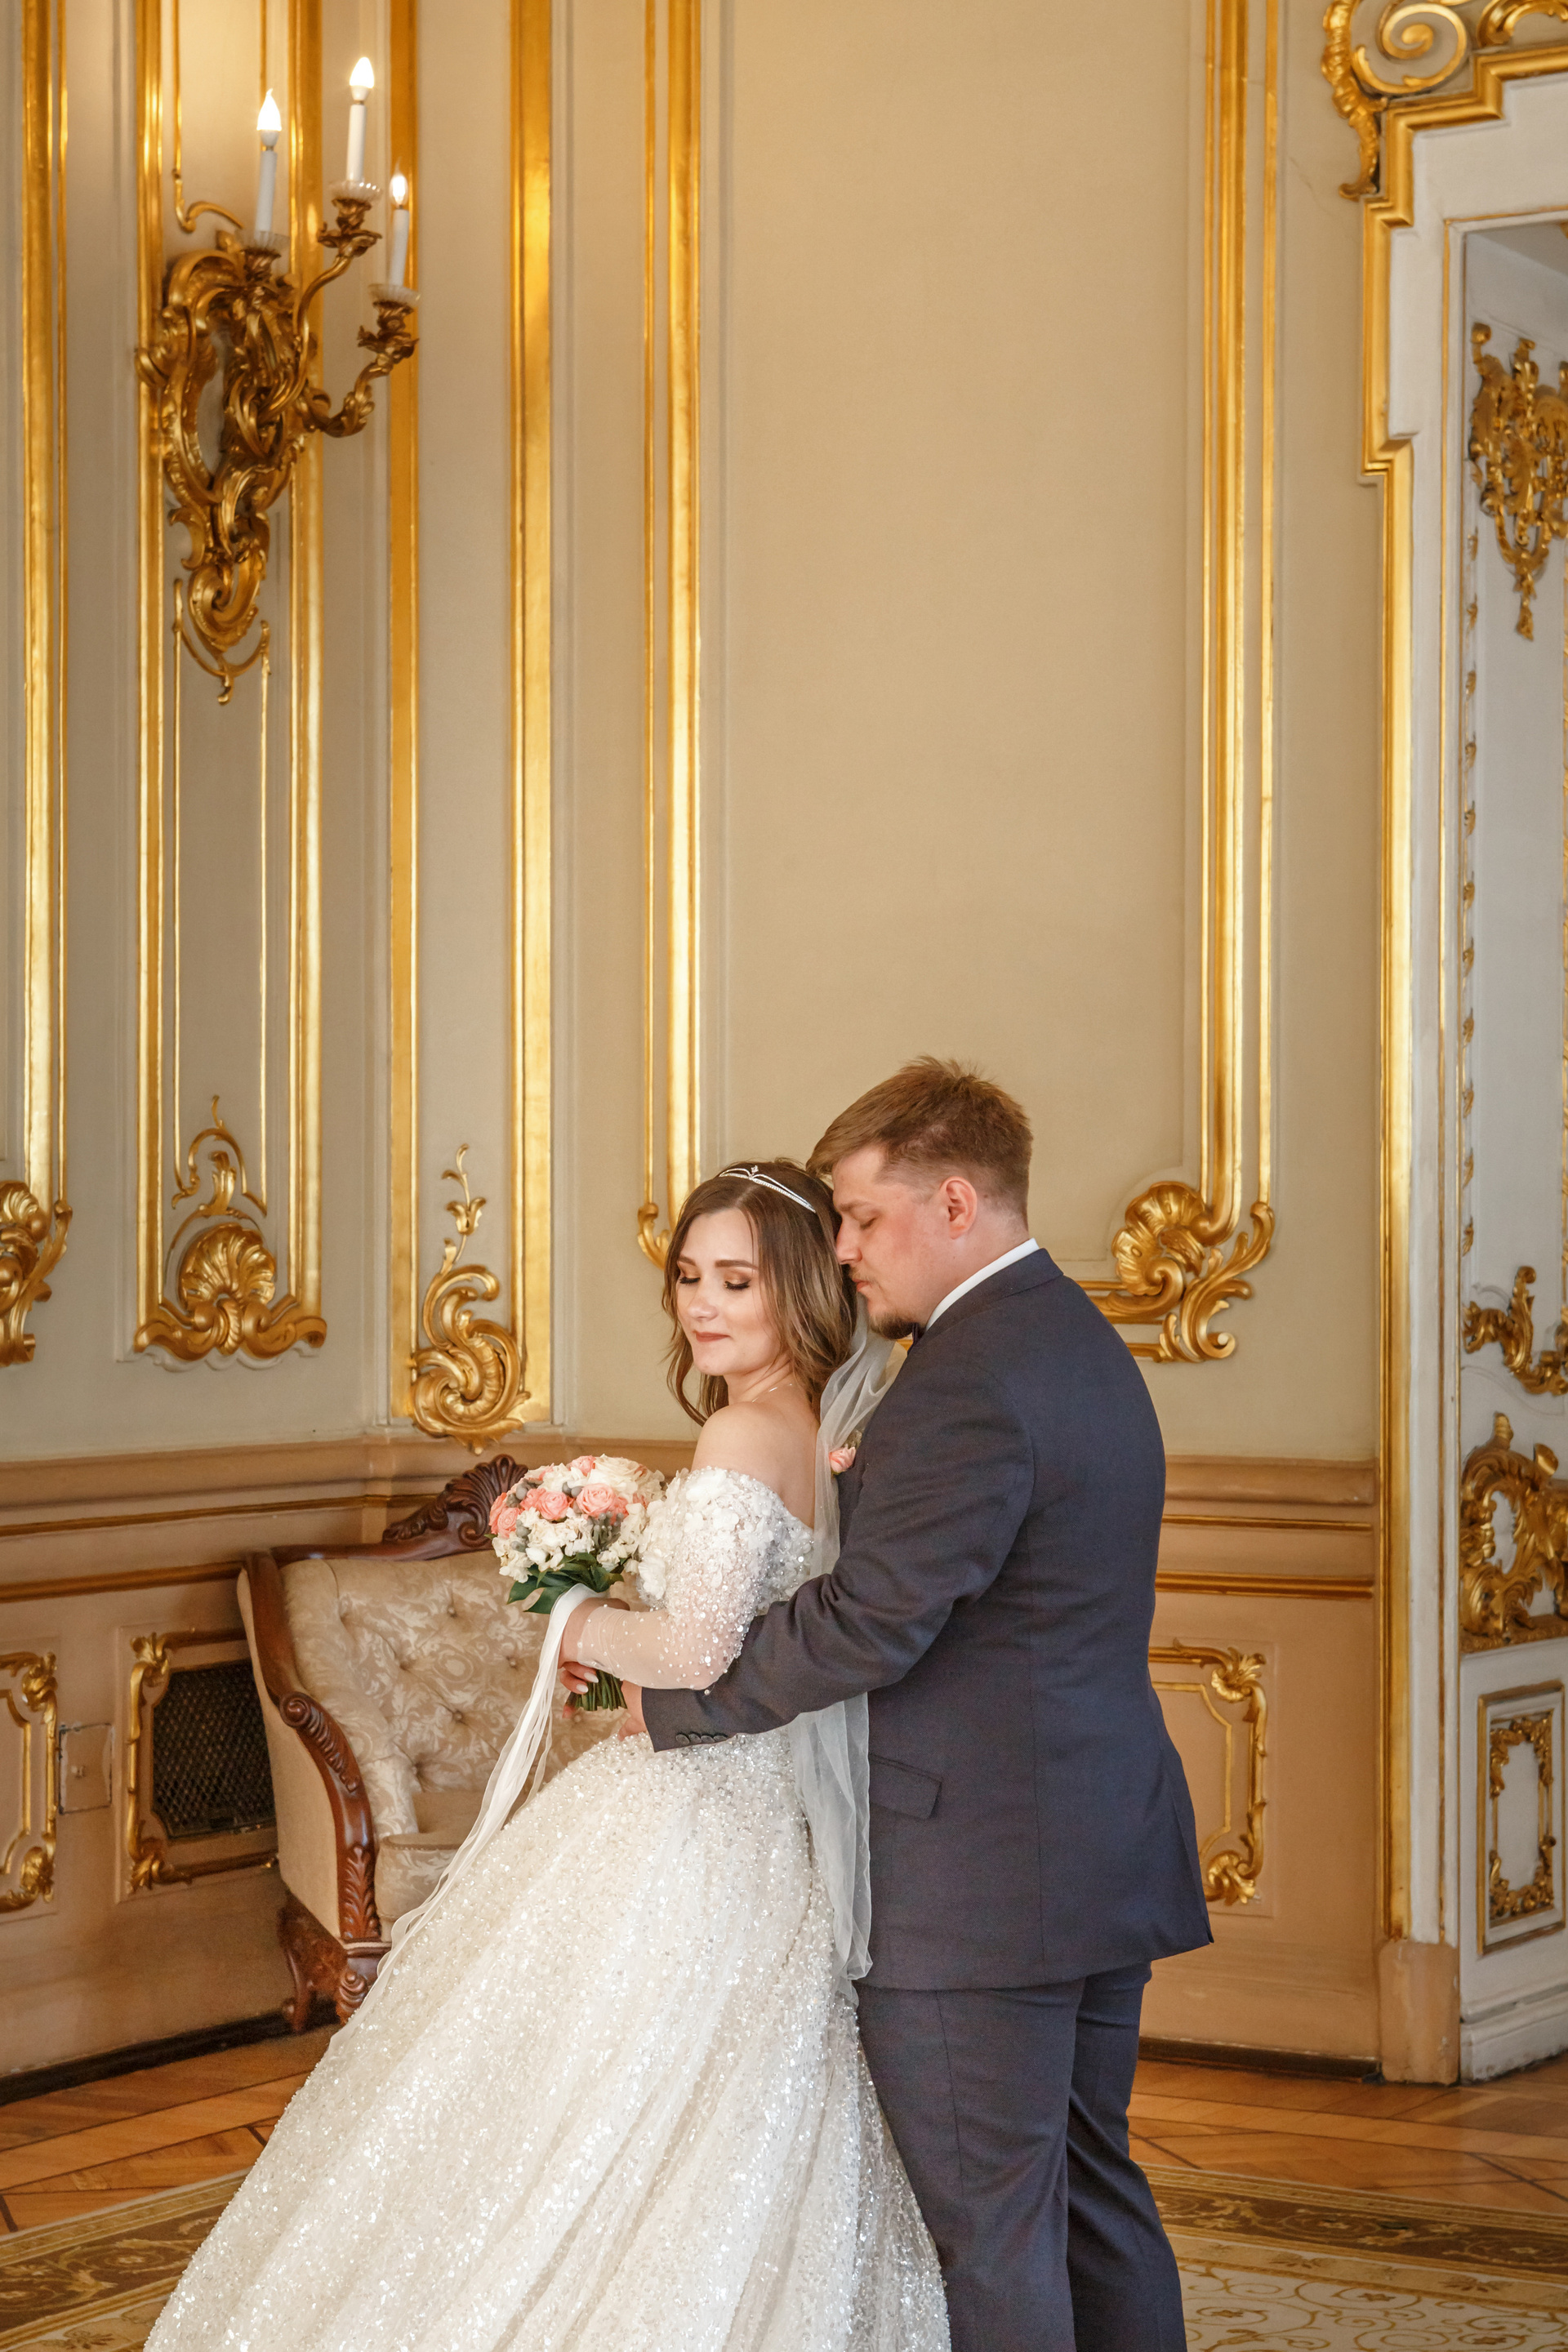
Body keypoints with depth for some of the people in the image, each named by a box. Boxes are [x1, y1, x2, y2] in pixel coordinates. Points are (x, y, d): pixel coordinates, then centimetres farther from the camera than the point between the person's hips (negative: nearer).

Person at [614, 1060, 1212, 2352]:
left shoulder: (967, 1385, -20)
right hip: (1112, 1852, 10)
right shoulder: (1086, 1345, 14)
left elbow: (869, 1624, -22)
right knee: (1091, 2187, 18)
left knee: (989, 2228, -2)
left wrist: (672, 1700, -10)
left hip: (978, 1881, -10)